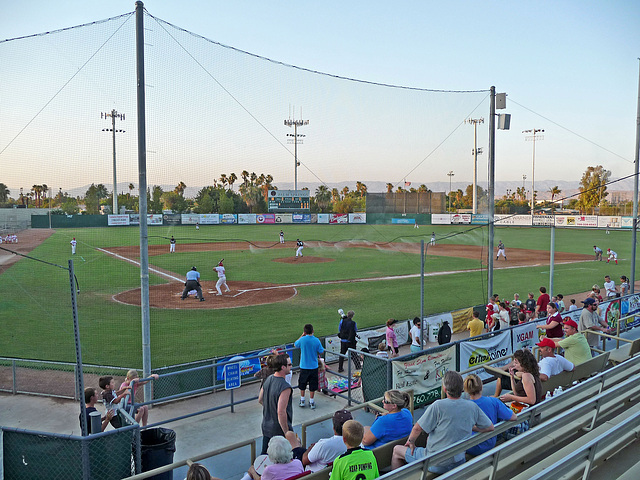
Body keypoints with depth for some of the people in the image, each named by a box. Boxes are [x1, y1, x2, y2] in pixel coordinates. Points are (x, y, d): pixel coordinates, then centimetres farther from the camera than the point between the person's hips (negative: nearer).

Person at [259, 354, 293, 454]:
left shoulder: (268, 379, -2)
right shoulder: (285, 387, -28)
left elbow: (260, 400, 11)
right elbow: (281, 412, -29)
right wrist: (287, 433, -20)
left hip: (266, 426, 7)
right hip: (279, 430, -7)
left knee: (265, 454, 19)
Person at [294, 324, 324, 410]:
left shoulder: (302, 340, -13)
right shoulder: (316, 340, -12)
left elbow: (295, 344, 7)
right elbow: (321, 351, -4)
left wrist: (302, 335, 8)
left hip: (304, 366, 0)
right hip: (314, 366, 0)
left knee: (302, 384, 17)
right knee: (312, 385, 11)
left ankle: (302, 401, 26)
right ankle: (311, 402, 18)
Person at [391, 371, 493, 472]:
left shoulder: (438, 406, -22)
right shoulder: (472, 407, -8)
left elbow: (418, 428, -14)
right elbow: (490, 428, 5)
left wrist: (410, 442, 5)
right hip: (459, 462, 6)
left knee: (397, 450, 13)